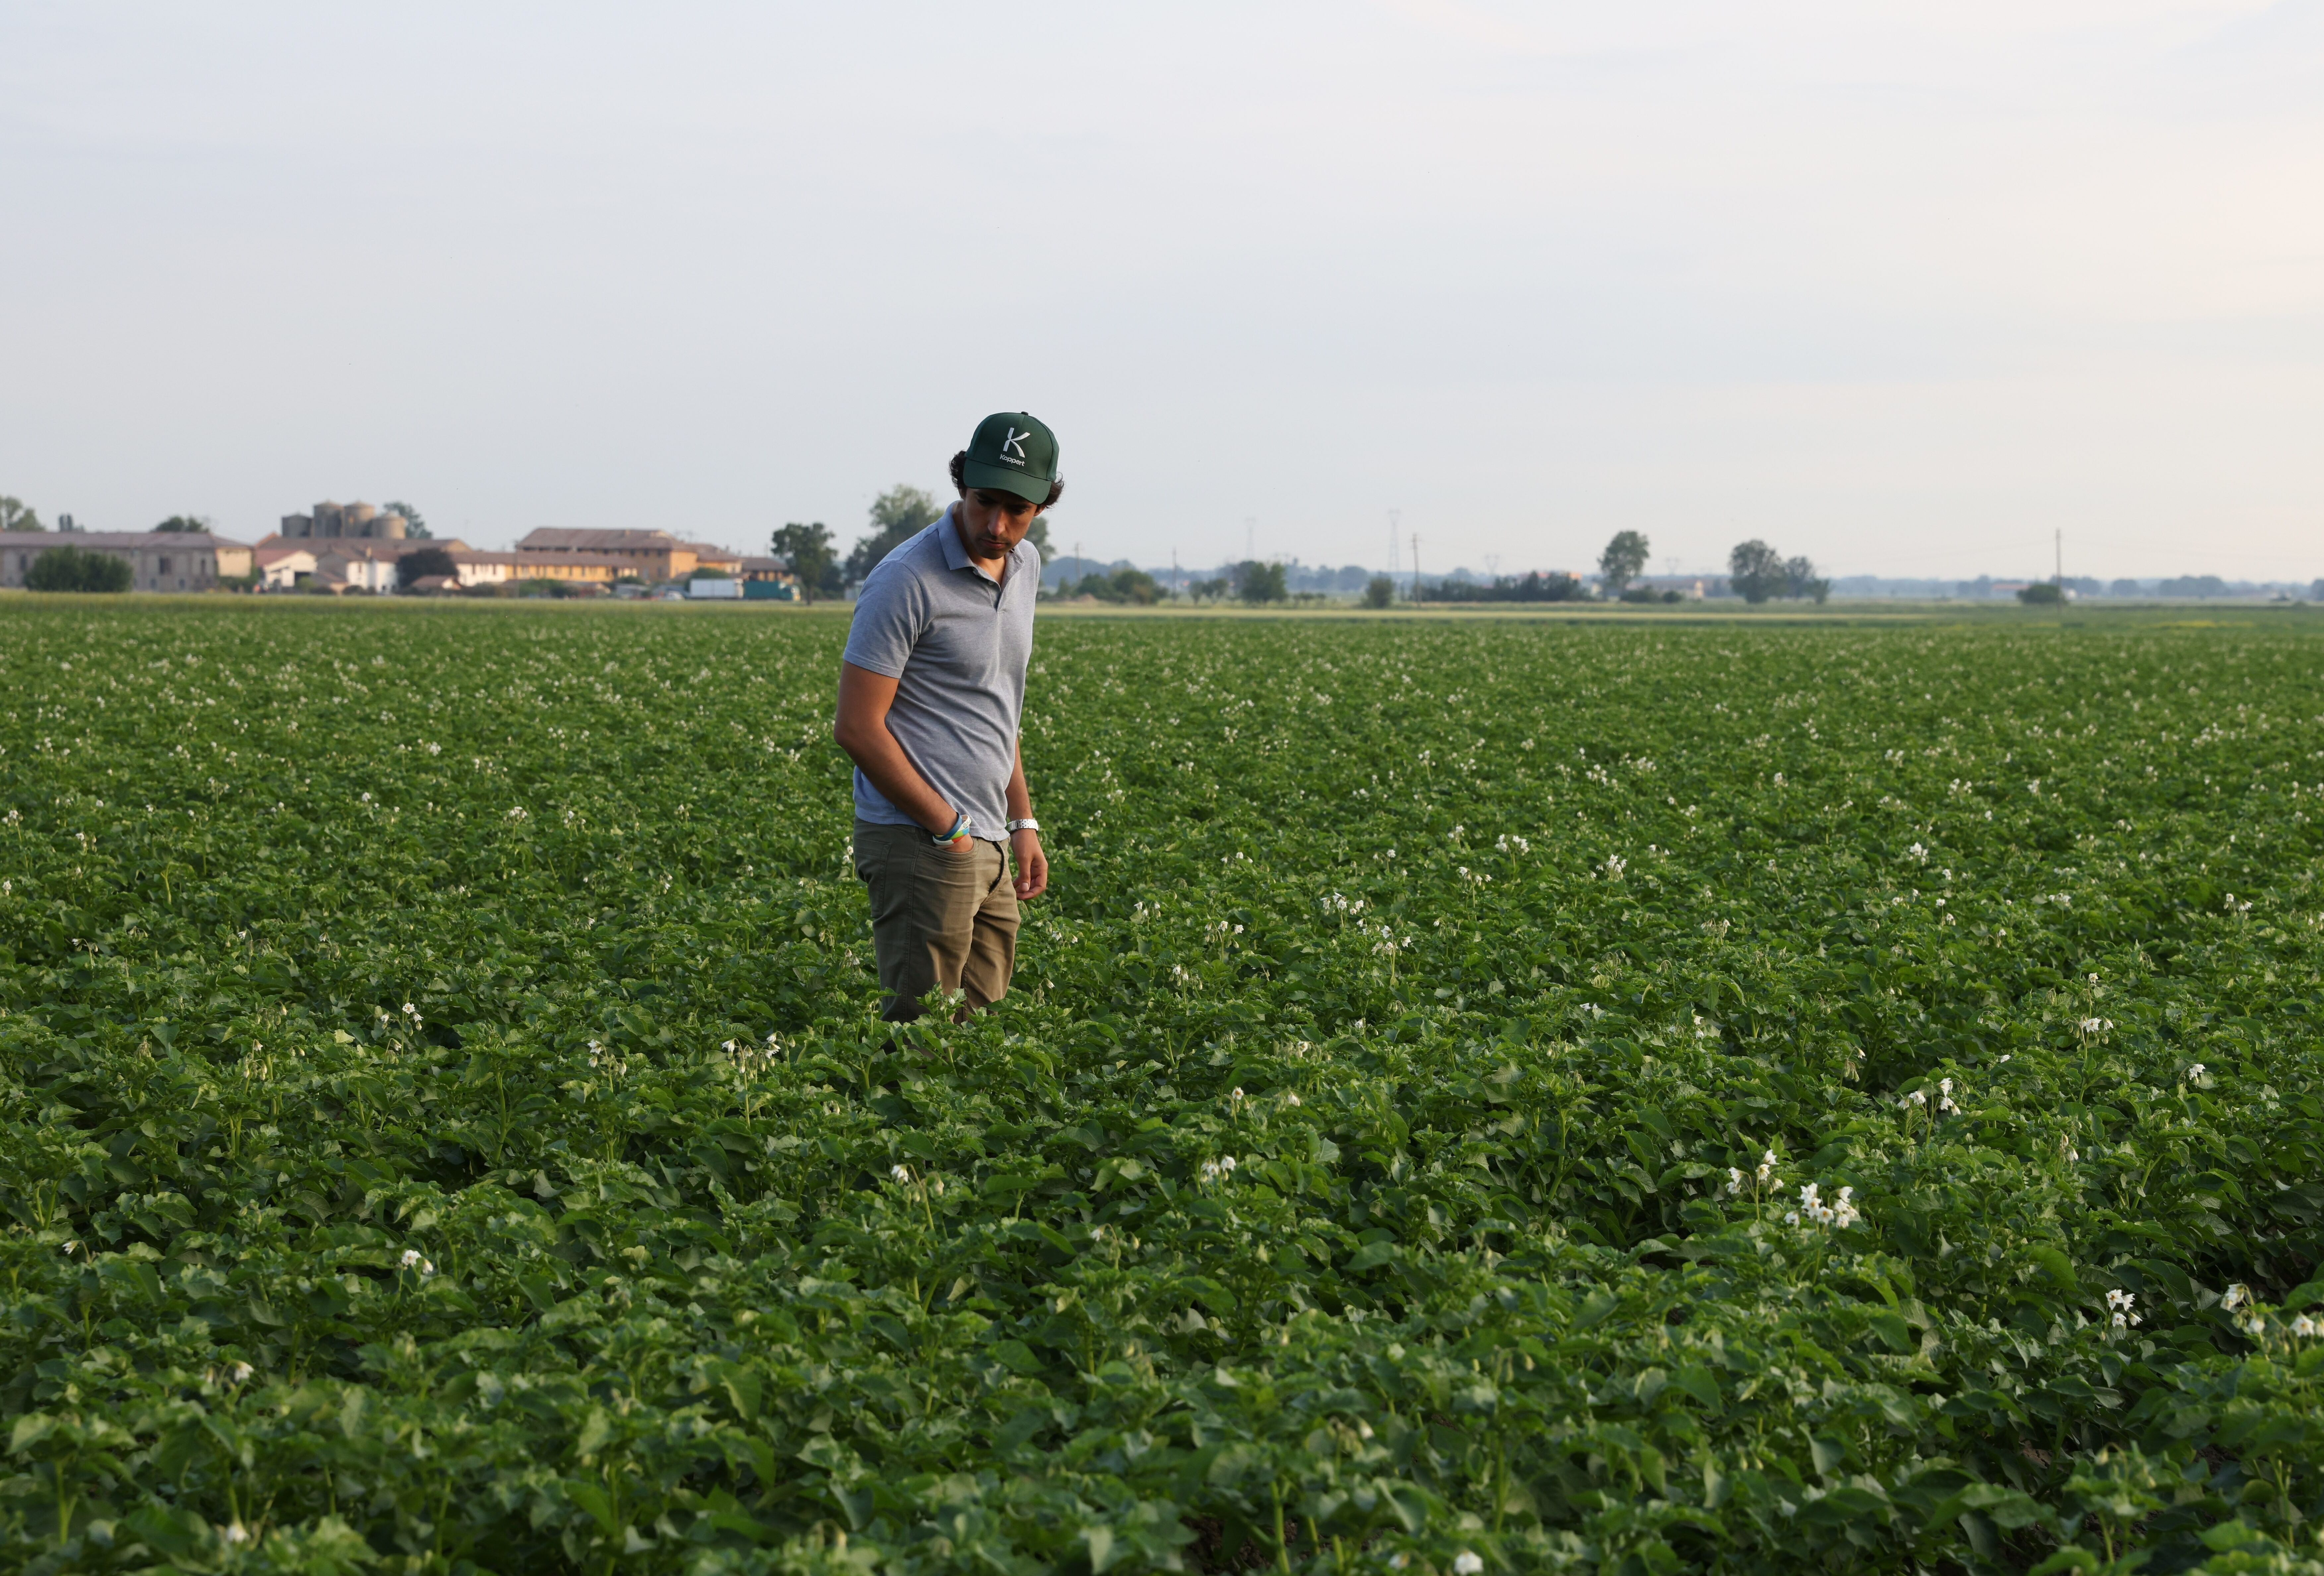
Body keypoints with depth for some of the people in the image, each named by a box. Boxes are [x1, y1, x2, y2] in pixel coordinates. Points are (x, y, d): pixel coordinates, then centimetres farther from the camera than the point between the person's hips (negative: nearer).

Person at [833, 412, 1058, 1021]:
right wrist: (949, 828, -13)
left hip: (988, 846, 8)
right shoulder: (906, 582, -14)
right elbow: (857, 727, -16)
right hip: (921, 845, -8)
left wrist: (1023, 822, 18)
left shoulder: (1024, 566, 12)